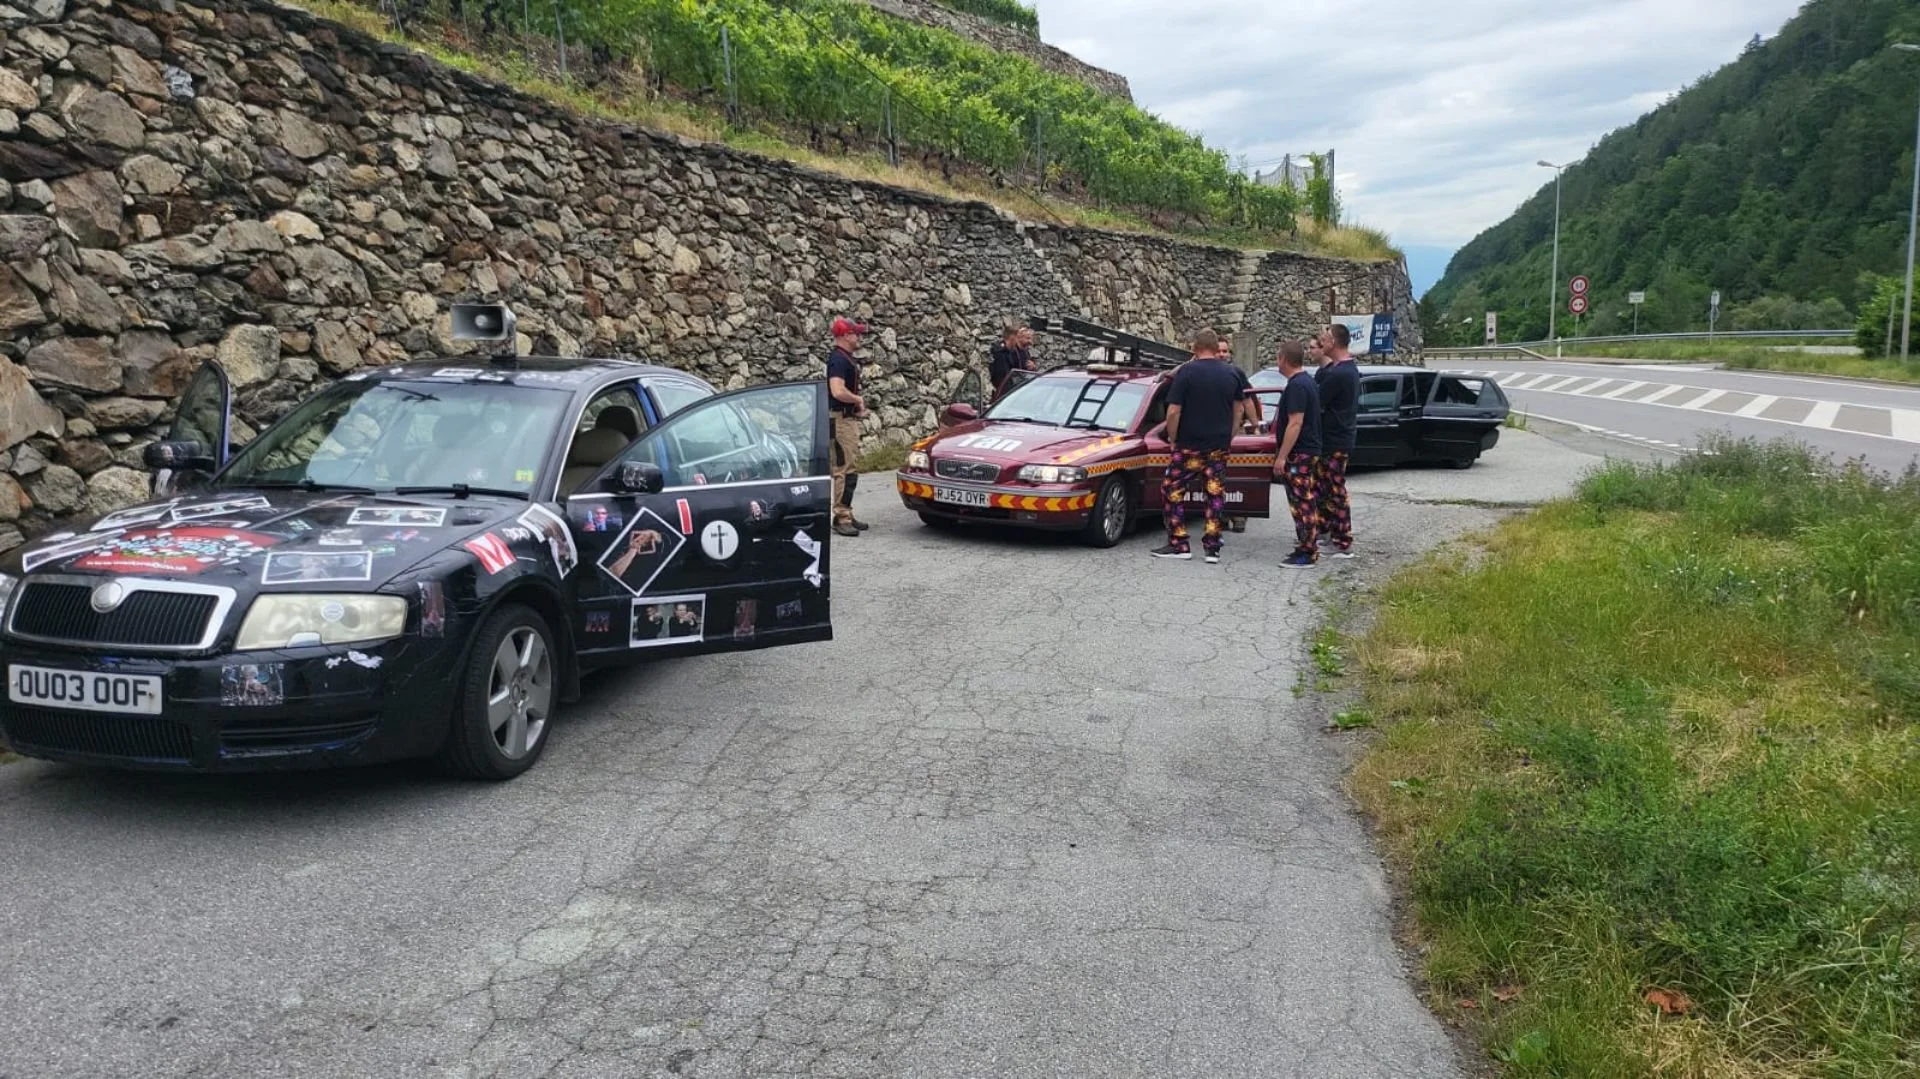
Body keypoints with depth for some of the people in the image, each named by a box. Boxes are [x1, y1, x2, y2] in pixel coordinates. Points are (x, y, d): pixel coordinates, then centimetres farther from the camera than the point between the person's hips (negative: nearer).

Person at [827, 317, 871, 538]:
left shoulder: (847, 359, 17)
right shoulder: (838, 359, -16)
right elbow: (838, 391, -29)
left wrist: (858, 405, 11)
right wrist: (859, 399, -13)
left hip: (849, 419, 11)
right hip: (841, 419, -11)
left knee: (847, 469, 14)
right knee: (845, 470, -10)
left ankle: (846, 515, 20)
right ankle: (840, 518, -9)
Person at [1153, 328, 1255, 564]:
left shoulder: (1187, 372, -10)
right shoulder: (1233, 373, 5)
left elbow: (1174, 411, -13)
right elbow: (1239, 410, 12)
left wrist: (1172, 439, -1)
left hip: (1190, 445, -4)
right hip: (1220, 446, 5)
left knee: (1172, 491, 6)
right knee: (1216, 494, 9)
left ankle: (1179, 544, 4)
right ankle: (1213, 547, 9)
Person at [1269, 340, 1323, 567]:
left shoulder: (1297, 386, -18)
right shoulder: (1309, 381, 14)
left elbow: (1295, 423, -24)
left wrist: (1281, 456, -23)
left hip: (1299, 454, -10)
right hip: (1310, 449, 10)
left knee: (1302, 502, -7)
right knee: (1306, 501, 16)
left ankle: (1307, 553, -5)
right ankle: (1308, 546, 23)